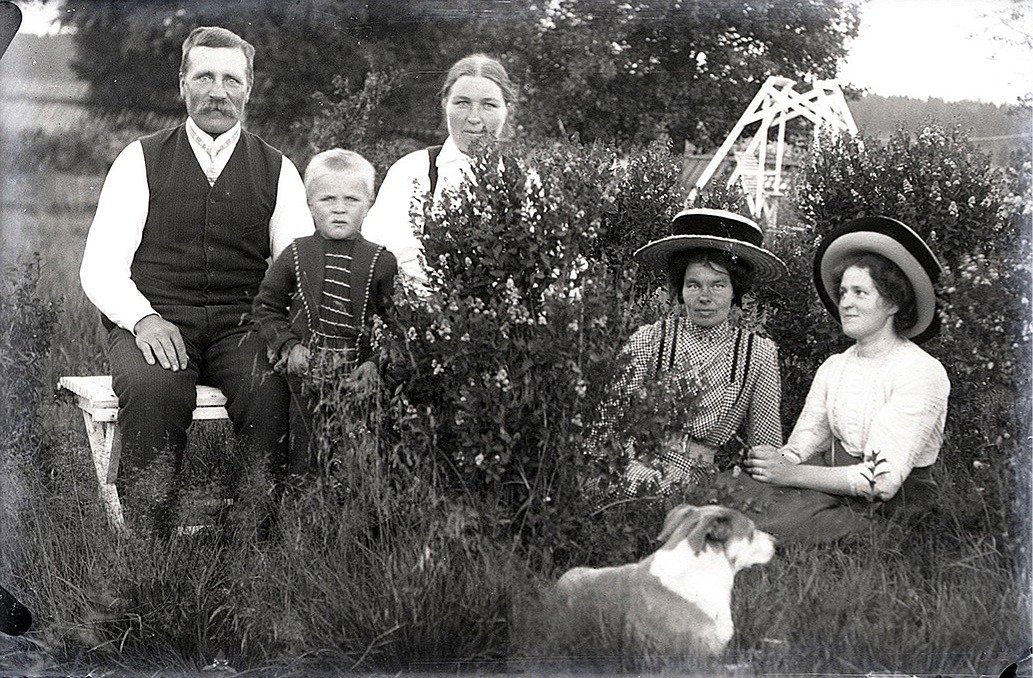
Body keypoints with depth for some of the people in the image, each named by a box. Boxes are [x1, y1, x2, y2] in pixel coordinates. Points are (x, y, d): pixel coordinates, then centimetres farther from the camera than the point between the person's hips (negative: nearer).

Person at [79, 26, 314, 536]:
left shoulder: (276, 170, 15)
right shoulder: (141, 160, 11)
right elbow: (100, 266, 4)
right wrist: (144, 319, -16)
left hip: (240, 322, 1)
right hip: (152, 318, -1)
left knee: (275, 389, -32)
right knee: (152, 386, -34)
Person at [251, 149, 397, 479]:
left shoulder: (381, 262, -1)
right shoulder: (296, 255, 2)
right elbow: (266, 306, 7)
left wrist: (375, 362, -12)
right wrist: (288, 346, -5)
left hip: (358, 380, 0)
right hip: (307, 376, 1)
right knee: (305, 460, 8)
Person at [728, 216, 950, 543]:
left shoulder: (921, 371, -12)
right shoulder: (833, 367, 11)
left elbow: (884, 480, -20)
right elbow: (804, 441, 5)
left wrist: (792, 473, -23)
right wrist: (780, 458, -20)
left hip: (896, 504, -6)